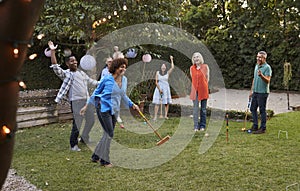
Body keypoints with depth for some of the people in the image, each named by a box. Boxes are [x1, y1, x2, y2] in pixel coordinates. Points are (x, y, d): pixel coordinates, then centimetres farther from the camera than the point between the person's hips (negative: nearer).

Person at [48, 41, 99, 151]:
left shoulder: (81, 73, 20)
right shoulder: (65, 74, 0)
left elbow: (91, 81, 32)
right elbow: (55, 66, -13)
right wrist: (52, 51, -18)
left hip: (87, 100, 7)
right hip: (76, 102, -7)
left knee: (91, 120, 14)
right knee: (77, 124, -7)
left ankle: (84, 138, 36)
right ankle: (73, 144, 9)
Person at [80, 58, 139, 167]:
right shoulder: (107, 79, -10)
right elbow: (96, 92, 0)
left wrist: (132, 104, 13)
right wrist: (86, 106, 3)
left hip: (114, 110, 7)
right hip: (104, 108, -7)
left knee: (108, 134, 12)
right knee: (109, 134, -7)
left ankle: (96, 156, 26)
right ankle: (104, 160, 7)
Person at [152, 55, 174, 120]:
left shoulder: (168, 73, 4)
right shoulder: (158, 73, 2)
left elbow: (172, 67, -10)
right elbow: (156, 82, 0)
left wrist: (171, 60, -8)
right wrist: (159, 89, -7)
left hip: (166, 88, 2)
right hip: (159, 88, -1)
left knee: (166, 102, 2)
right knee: (157, 103, -6)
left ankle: (166, 115, 8)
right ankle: (155, 116, -7)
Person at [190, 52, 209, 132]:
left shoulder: (205, 67, 0)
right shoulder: (191, 68, 7)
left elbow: (207, 78, 5)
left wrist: (203, 86, 3)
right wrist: (196, 86, 9)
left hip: (203, 90, -1)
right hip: (195, 90, 2)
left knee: (203, 109, 5)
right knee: (195, 108, -2)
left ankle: (202, 126, 13)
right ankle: (196, 126, 1)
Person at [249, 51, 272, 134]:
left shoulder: (267, 67, -12)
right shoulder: (256, 66, 14)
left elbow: (268, 80, -20)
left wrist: (261, 75, -37)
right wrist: (251, 90, 19)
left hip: (262, 92, -8)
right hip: (255, 92, 8)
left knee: (262, 110, -3)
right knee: (253, 108, 12)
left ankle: (263, 128, 5)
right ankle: (255, 126, 22)